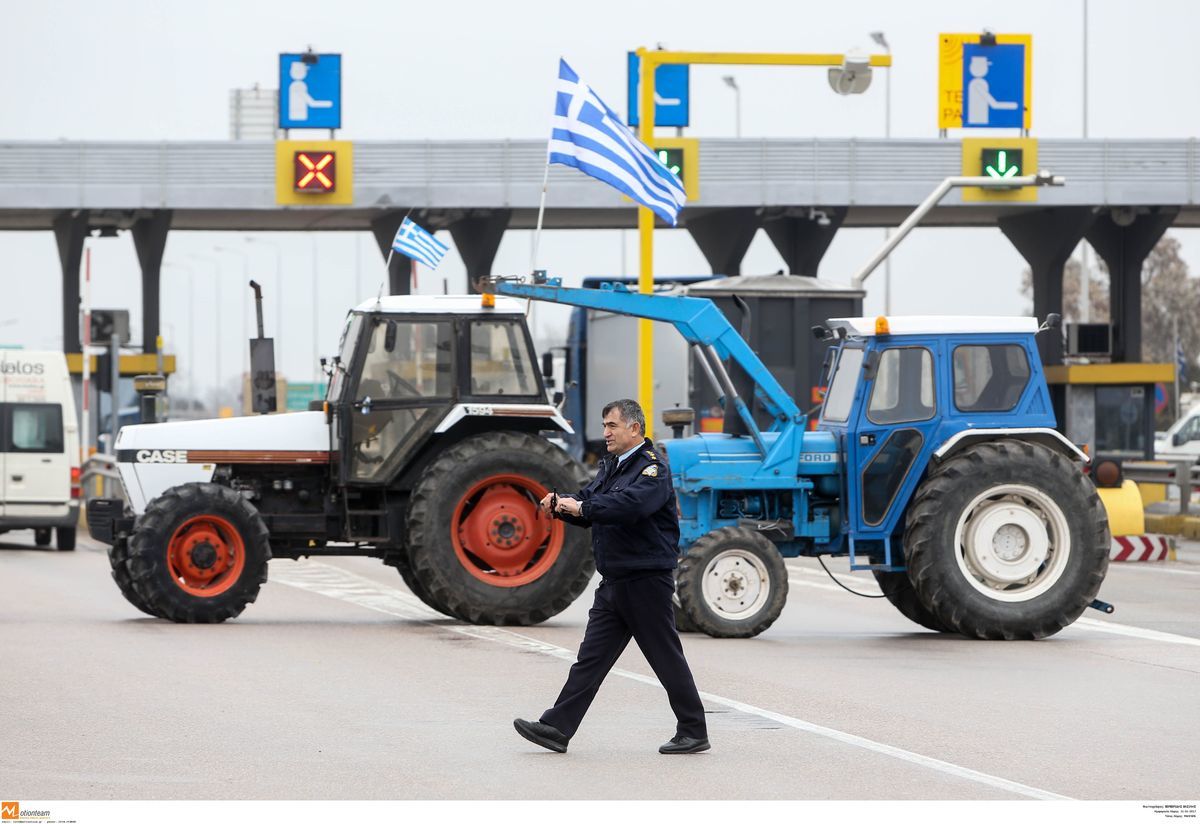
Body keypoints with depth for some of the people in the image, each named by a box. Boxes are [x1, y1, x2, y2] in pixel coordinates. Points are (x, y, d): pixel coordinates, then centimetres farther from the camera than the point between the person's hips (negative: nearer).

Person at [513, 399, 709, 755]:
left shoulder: (653, 468, -14)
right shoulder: (612, 465, 16)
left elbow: (631, 504, -31)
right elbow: (588, 503, 13)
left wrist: (581, 507, -29)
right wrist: (560, 505, -9)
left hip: (647, 581, -9)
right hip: (614, 581, 9)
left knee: (666, 657, -1)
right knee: (591, 657, 5)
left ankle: (693, 732, 9)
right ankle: (557, 728, 3)